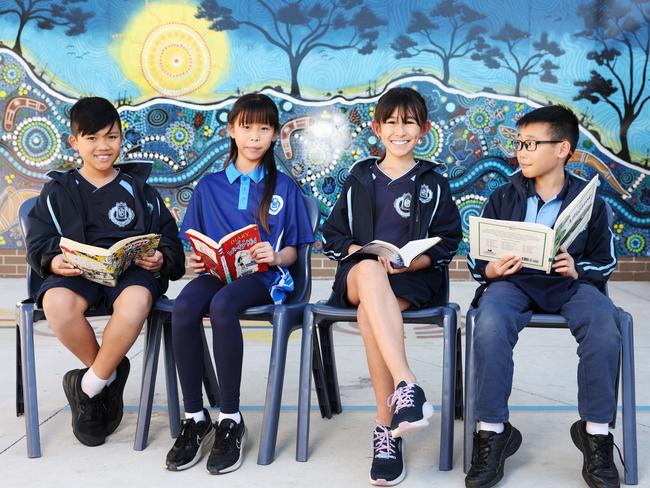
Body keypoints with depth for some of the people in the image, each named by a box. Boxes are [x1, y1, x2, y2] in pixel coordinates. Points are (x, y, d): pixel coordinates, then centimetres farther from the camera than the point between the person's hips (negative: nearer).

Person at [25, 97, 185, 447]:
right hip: (75, 271, 1)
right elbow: (38, 242, 11)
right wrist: (53, 260, -12)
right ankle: (109, 375, -8)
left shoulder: (138, 188, 18)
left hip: (132, 267, 0)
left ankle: (89, 385, -14)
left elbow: (169, 239, 15)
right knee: (56, 304, -36)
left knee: (135, 302, -39)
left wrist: (161, 259, -9)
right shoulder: (58, 190, 18)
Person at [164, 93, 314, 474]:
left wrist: (275, 256, -12)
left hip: (263, 276, -2)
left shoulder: (284, 187, 12)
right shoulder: (209, 186, 17)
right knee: (184, 307, -33)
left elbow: (292, 250, 10)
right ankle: (194, 417, -21)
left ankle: (231, 420, -26)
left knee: (222, 305, -37)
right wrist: (194, 259, -5)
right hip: (217, 271, 3)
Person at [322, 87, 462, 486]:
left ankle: (387, 429, -28)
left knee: (369, 315, -36)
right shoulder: (360, 178, 17)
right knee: (371, 271, -40)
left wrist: (410, 262, -11)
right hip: (359, 276, 1)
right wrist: (360, 252, -6)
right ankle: (407, 387, -51)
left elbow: (447, 243, 7)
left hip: (413, 278, -1)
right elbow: (333, 235, 16)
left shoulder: (433, 183, 13)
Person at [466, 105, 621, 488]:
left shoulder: (588, 199, 6)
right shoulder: (504, 197, 8)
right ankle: (492, 431, -21)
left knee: (605, 329, -32)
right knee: (489, 326, -34)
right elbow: (477, 256, 11)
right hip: (513, 281, 0)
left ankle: (596, 432, -14)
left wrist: (577, 270, -11)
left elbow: (605, 262, 10)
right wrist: (489, 270, -12)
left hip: (570, 283, 0)